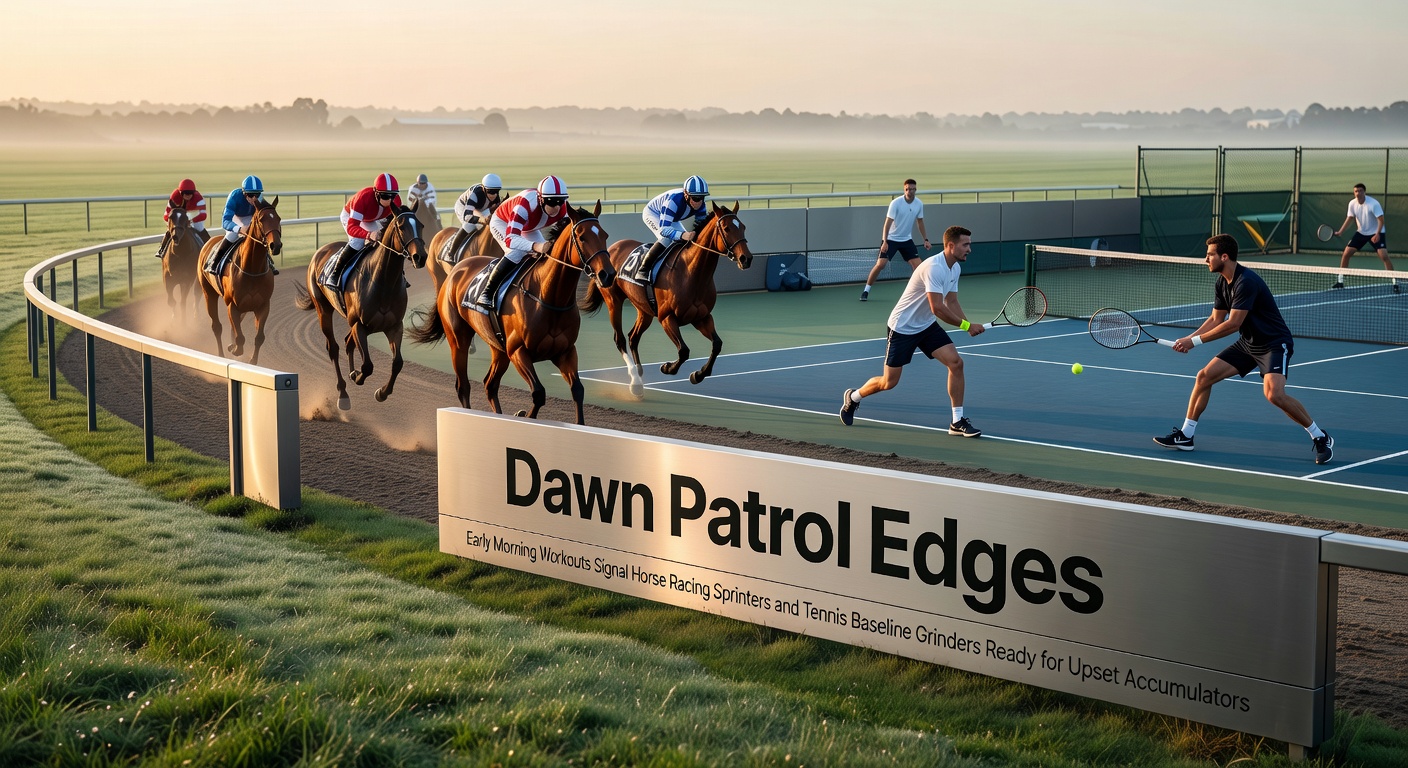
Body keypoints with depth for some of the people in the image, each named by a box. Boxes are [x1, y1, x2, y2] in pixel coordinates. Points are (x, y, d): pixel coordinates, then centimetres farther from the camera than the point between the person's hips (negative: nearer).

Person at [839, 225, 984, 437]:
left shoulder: (955, 268, 2)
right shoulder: (934, 267, -28)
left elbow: (952, 303, 8)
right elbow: (937, 308, -33)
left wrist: (969, 326, -8)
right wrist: (967, 325, -27)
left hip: (927, 326, 8)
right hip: (902, 327, -8)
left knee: (956, 363, -11)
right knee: (889, 382, 1)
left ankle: (957, 422, -5)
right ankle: (853, 397, 31)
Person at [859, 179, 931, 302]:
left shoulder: (919, 204, -3)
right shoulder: (896, 203, -18)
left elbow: (920, 222, 12)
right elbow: (888, 223, -20)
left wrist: (925, 239, 9)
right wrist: (884, 242, -28)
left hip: (907, 239, 4)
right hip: (891, 239, -4)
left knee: (918, 265, -6)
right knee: (880, 264, -14)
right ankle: (866, 290, -2)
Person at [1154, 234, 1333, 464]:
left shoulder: (1246, 282, -26)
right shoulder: (1222, 282, 3)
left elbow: (1233, 324, -28)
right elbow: (1216, 319, 10)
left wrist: (1195, 341, -22)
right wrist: (1189, 338, -5)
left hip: (1274, 344, -9)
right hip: (1248, 343, 9)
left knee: (1274, 394, -28)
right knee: (1204, 376, 1)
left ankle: (1321, 438, -10)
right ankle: (1185, 436, 12)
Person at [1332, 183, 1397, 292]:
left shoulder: (1373, 204, -23)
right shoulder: (1352, 204, -7)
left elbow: (1381, 220, -24)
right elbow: (1350, 218, 3)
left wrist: (1377, 234, -37)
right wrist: (1340, 231, -9)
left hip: (1376, 233, -5)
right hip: (1361, 233, 5)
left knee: (1384, 256, -20)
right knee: (1346, 254, -2)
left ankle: (1395, 282, -12)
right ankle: (1340, 281, 10)